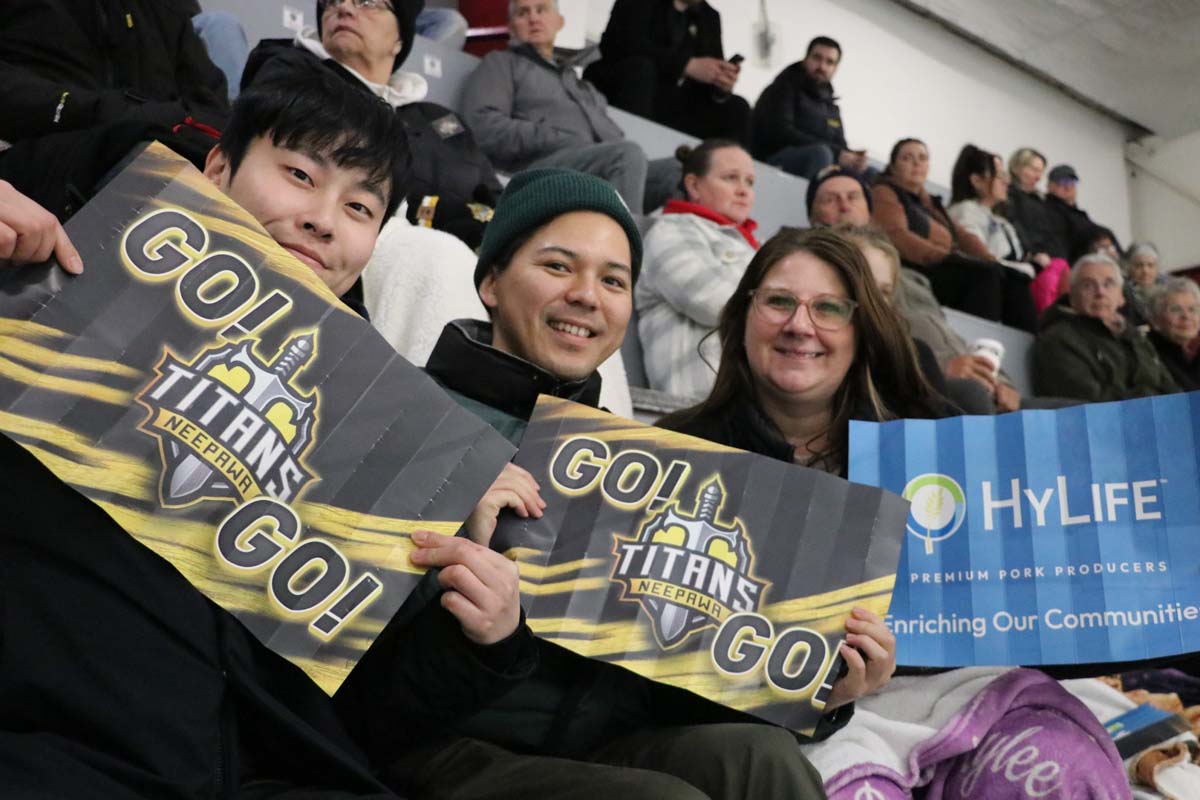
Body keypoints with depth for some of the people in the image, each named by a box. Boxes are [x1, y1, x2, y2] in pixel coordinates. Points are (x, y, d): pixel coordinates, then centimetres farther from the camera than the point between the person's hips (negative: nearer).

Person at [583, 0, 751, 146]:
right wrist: (688, 65, -30)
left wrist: (722, 84, -19)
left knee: (736, 108, -12)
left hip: (674, 106, 5)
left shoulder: (709, 17, 13)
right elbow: (631, 44, -22)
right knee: (642, 66, -34)